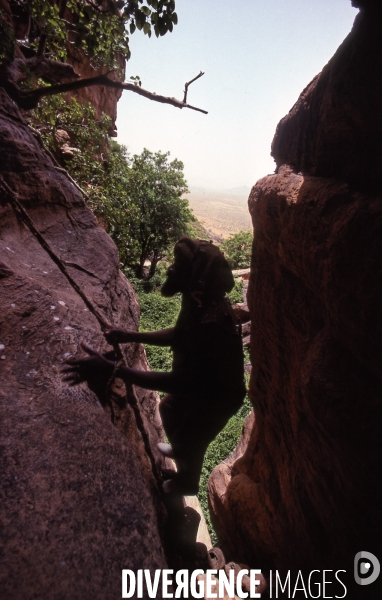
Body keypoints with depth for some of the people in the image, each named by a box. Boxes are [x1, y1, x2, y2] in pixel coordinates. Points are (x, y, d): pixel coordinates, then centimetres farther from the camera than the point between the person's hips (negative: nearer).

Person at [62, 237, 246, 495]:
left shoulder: (211, 327, -43)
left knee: (192, 441, 20)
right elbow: (178, 335, 2)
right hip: (201, 384, 8)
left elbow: (177, 382, -41)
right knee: (168, 409, 31)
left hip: (214, 397, -8)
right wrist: (131, 336, -2)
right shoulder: (200, 302, -15)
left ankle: (186, 482, 56)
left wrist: (108, 368, -44)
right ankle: (181, 449, 64)